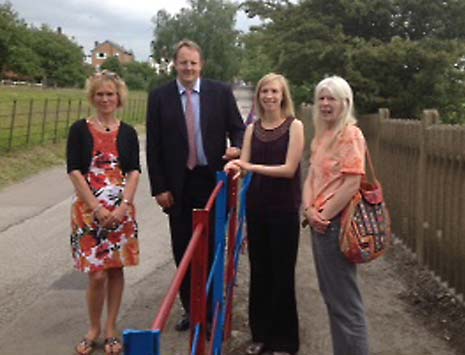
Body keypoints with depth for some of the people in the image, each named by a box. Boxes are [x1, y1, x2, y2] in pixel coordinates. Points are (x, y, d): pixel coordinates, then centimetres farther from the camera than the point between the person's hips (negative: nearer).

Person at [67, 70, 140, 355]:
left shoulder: (127, 132, 7)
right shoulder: (80, 129, 1)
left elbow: (134, 172, 2)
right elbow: (75, 172, -4)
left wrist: (123, 206, -12)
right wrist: (97, 208, -12)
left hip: (121, 209, 2)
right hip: (89, 208, -2)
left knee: (116, 269, 6)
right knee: (97, 274, -5)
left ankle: (111, 328, 21)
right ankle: (94, 328, 17)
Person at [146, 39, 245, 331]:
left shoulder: (221, 92, 1)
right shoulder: (159, 97, 1)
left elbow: (237, 128, 6)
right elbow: (153, 146, 1)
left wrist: (237, 147, -17)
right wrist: (159, 187, -4)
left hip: (212, 181, -1)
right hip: (178, 185, 1)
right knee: (183, 250, 8)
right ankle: (190, 309, 23)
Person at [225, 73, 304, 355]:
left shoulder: (294, 126, -6)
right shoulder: (252, 129, 8)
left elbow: (289, 168, -13)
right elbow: (244, 163, 3)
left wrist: (251, 167, -18)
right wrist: (235, 167, -19)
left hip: (284, 208, -4)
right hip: (256, 205, 4)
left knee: (282, 273, 4)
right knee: (259, 271, 11)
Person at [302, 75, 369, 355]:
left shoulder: (350, 134, -12)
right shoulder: (321, 135, 14)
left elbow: (352, 183, -19)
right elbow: (312, 176, 12)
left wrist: (324, 216, -13)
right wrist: (310, 209, -5)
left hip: (336, 223, -9)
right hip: (320, 223, 9)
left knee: (344, 300, -1)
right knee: (331, 294, 17)